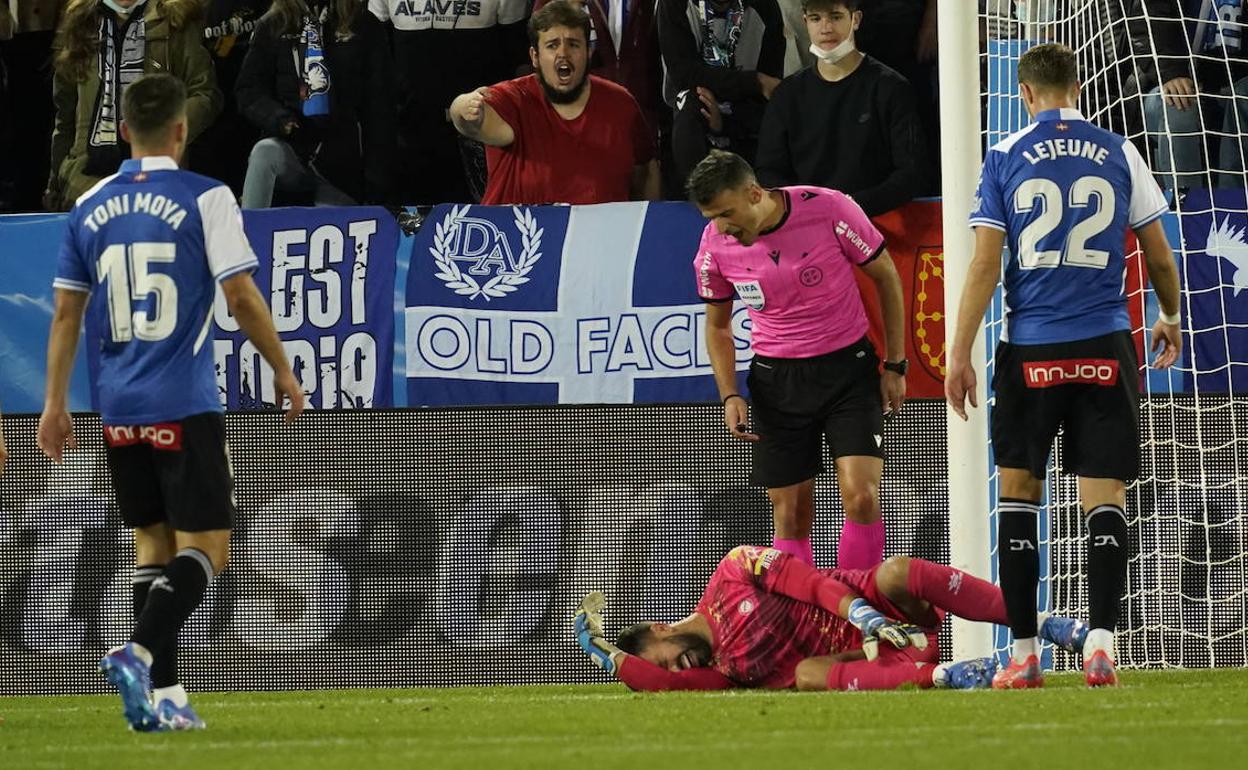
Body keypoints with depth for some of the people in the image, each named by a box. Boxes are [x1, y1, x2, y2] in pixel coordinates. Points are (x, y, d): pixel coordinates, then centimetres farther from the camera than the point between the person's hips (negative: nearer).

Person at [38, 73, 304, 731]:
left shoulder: (90, 208, 8)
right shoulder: (205, 199, -6)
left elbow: (65, 312, 11)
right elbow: (240, 294, -8)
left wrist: (54, 404, 16)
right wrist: (282, 370, 4)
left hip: (119, 408, 5)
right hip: (185, 404, -5)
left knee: (152, 543, 13)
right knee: (204, 547, -2)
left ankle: (162, 694, 9)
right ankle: (138, 653, -24)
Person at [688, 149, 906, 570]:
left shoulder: (829, 209, -16)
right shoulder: (715, 245, -8)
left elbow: (886, 277, -1)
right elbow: (717, 324, 10)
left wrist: (894, 366, -1)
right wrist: (729, 396, -3)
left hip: (849, 366, -2)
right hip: (777, 380, 2)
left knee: (862, 497, -16)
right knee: (791, 517, -1)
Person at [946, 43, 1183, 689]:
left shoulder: (1005, 158, 1)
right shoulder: (1119, 154, 5)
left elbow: (984, 265, -3)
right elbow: (1160, 256, 11)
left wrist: (960, 355, 0)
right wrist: (1170, 319, 29)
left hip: (1030, 350, -1)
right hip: (1105, 345, 1)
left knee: (1018, 490, 10)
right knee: (1104, 497, 2)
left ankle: (1024, 653, 5)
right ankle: (1100, 640, -13)